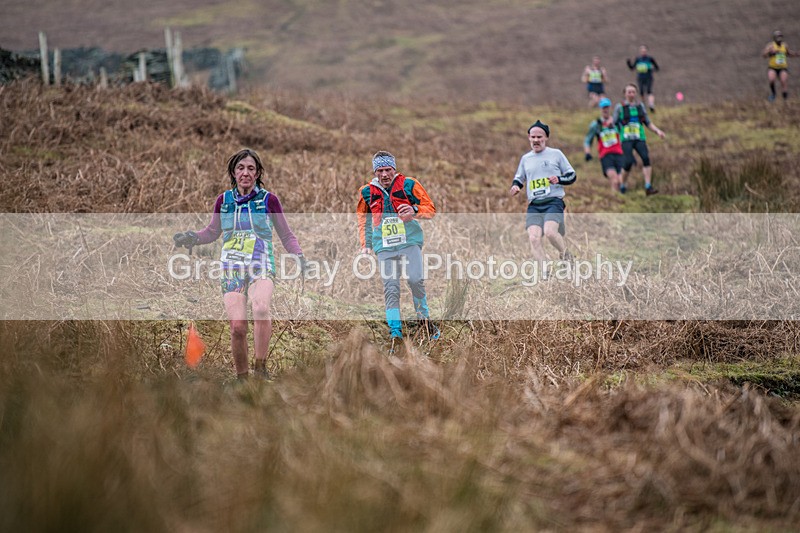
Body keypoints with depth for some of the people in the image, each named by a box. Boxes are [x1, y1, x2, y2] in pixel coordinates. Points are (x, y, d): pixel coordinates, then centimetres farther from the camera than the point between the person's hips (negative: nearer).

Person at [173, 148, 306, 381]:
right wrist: (191, 237, 3)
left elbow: (286, 235, 11)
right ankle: (242, 377, 7)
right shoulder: (223, 201, 9)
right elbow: (212, 232, 23)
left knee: (261, 308, -33)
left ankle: (260, 367, -22)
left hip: (261, 267, -2)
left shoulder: (269, 200, 3)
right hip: (231, 269, 2)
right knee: (237, 327, -11)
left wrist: (298, 255, -6)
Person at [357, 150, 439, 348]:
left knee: (416, 280, -15)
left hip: (409, 241, -2)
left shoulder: (409, 185, 1)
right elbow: (363, 219, 24)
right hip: (384, 246, 2)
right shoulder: (367, 192, 9)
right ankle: (395, 332, -7)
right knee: (390, 288, -7)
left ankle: (424, 320, 7)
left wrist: (415, 211, -17)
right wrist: (366, 245, 17)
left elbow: (430, 209, 4)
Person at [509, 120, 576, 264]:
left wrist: (559, 179, -9)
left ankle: (566, 255, -1)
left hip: (554, 202, -4)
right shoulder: (525, 158, 19)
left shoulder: (556, 154, 9)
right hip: (534, 205, 4)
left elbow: (572, 175, 11)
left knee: (549, 232, -29)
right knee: (534, 237, -18)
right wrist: (515, 186, 8)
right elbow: (519, 178, 31)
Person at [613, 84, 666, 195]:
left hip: (640, 139, 3)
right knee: (628, 163, -18)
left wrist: (658, 131, 6)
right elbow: (614, 124, 8)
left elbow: (648, 122, 19)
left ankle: (648, 187, -24)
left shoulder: (640, 106, 13)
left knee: (646, 158, -21)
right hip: (626, 140, -3)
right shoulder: (619, 107, 4)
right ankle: (622, 185, 7)